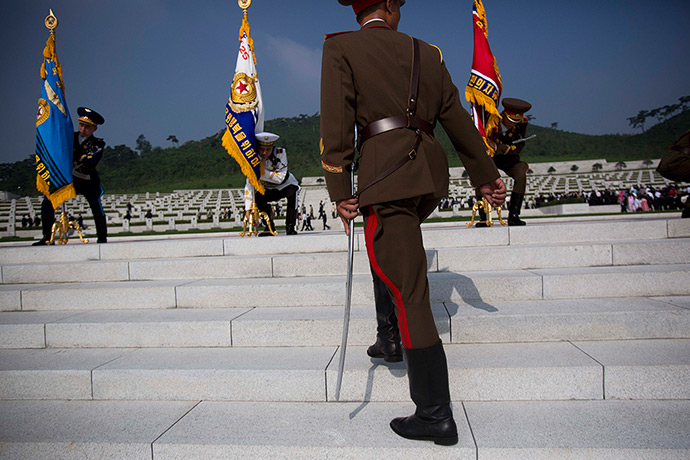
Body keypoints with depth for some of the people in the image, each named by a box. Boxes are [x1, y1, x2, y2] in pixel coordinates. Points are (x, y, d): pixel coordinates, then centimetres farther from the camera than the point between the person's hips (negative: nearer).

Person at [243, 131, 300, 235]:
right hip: (269, 190, 2)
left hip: (286, 185, -2)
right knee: (258, 197, -27)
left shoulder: (280, 153, -25)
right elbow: (249, 185, -27)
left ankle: (290, 226, -20)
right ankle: (270, 227, -7)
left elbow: (280, 178, -31)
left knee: (292, 192, -34)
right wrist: (248, 209, -35)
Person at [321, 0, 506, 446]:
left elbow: (337, 125, -6)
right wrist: (487, 176, 26)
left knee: (409, 293, -5)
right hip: (431, 174, 6)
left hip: (387, 175, -6)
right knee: (392, 252, 31)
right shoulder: (427, 52, 17)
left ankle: (436, 416, 2)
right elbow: (458, 120, 19)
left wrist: (340, 193, -5)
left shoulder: (340, 47, 5)